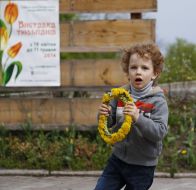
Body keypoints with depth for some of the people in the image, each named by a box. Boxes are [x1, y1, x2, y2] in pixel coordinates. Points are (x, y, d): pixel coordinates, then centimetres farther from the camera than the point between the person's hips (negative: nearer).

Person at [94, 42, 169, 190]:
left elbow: (160, 132, -25)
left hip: (142, 166, -4)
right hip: (118, 159, 4)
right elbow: (109, 122, 5)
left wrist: (137, 118, -38)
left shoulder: (158, 101, -15)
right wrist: (104, 115, -19)